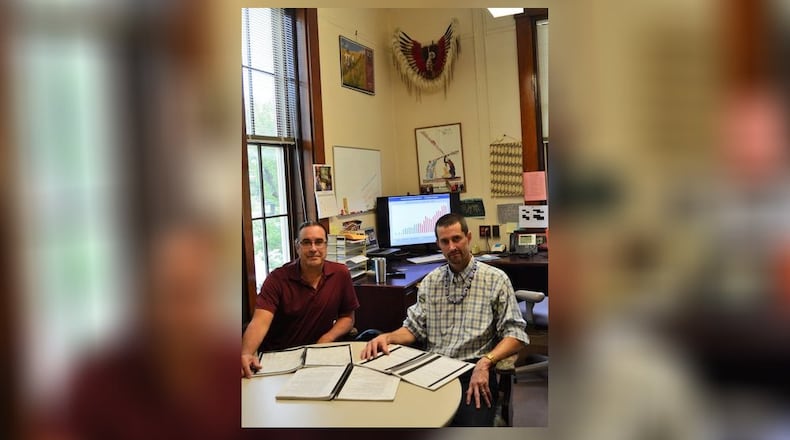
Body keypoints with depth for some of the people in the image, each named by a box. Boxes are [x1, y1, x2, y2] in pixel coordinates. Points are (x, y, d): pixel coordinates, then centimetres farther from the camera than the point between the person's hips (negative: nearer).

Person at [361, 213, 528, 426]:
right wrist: (387, 337, -6)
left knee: (472, 423, -30)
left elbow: (515, 333, -3)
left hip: (474, 372, -3)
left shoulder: (496, 280, 0)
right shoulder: (430, 281, 14)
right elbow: (414, 327, 15)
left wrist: (486, 361, -19)